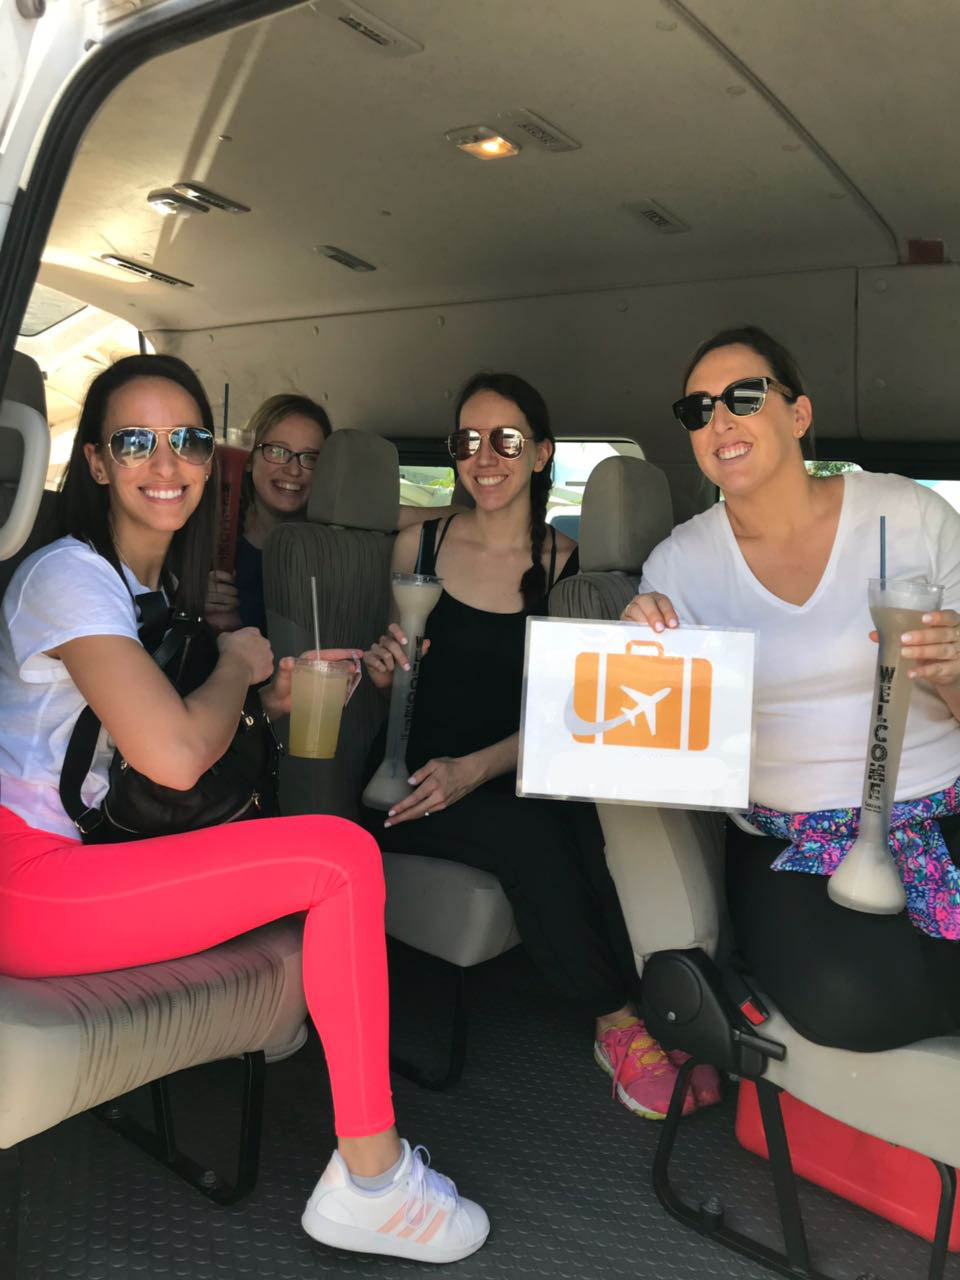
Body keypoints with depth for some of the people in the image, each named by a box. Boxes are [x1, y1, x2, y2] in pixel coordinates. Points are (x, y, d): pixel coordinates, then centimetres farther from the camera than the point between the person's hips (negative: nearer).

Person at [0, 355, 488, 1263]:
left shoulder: (152, 581, 16)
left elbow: (185, 740, 20)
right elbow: (175, 758, -26)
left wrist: (277, 701, 4)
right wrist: (238, 663, -7)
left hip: (86, 855, 10)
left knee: (335, 845, 8)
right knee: (343, 857, -18)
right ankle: (369, 1182, -6)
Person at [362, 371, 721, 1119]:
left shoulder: (566, 566, 1)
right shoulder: (420, 546, 3)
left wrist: (475, 769, -19)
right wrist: (382, 669, -12)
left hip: (508, 780, 1)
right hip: (408, 778, 0)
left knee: (582, 826, -31)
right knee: (527, 834, -29)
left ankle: (618, 1026, -10)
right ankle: (623, 1023, -8)